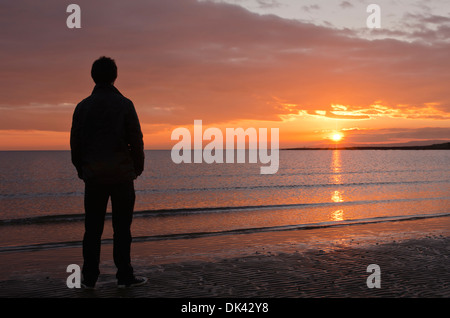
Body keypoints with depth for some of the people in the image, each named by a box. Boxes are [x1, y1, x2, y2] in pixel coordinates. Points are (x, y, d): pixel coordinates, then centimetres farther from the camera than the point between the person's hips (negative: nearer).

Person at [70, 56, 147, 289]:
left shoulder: (83, 106, 3)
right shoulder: (124, 104, -5)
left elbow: (75, 142, 6)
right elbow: (136, 140, -5)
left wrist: (81, 169, 16)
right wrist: (138, 166, 8)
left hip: (93, 176, 2)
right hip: (122, 174, -2)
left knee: (92, 228, 7)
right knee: (122, 228, 3)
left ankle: (89, 278, 8)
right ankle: (124, 276, 6)